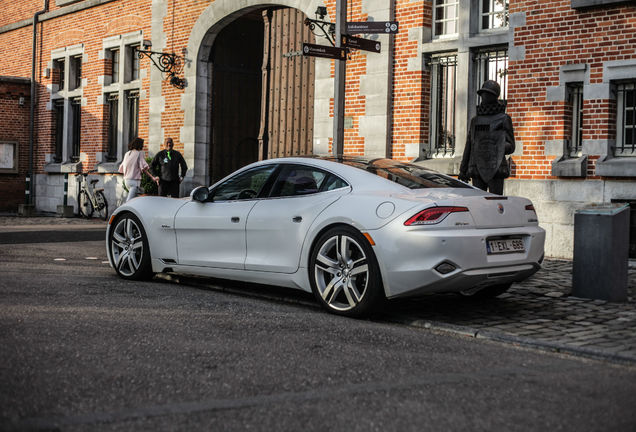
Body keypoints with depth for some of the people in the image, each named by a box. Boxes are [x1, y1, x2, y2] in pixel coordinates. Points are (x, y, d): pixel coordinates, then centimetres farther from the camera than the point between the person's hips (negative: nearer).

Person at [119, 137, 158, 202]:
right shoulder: (139, 153, -4)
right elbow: (144, 167, -12)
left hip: (127, 180, 7)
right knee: (130, 200, -12)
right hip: (135, 180, -7)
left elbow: (121, 169, 17)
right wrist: (152, 177, -11)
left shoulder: (127, 154, 14)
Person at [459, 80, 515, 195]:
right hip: (478, 171, 4)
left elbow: (510, 146, -2)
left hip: (495, 170, -4)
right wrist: (463, 169, 12)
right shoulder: (475, 120, 13)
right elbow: (469, 146, 15)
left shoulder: (504, 119, 0)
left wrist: (501, 146, -25)